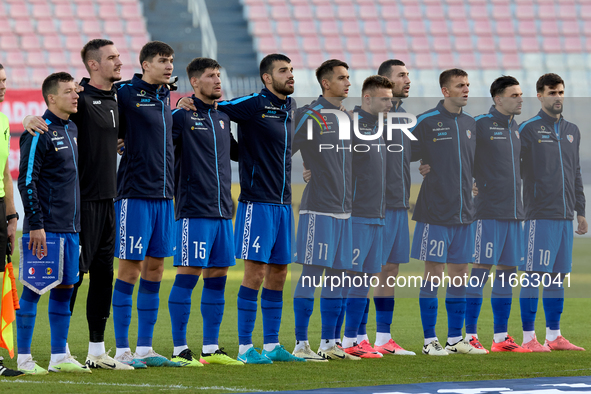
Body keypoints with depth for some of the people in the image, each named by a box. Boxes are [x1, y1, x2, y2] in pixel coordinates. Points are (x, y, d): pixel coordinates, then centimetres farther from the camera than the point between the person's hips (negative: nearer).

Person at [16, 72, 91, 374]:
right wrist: (36, 224, -18)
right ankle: (23, 358, -1)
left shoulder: (71, 130, 14)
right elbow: (26, 181, -15)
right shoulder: (40, 133, -11)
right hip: (45, 228, -8)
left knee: (65, 287, 9)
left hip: (69, 226, 8)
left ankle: (59, 356, 15)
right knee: (34, 287, -4)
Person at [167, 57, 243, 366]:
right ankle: (179, 349, -4)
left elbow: (236, 151, 31)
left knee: (217, 277, 8)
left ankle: (211, 348, 13)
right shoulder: (181, 116, -6)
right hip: (194, 210, -7)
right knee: (188, 275, -8)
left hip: (222, 210, 7)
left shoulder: (223, 118, 16)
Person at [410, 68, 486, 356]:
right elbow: (406, 158, -4)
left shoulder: (470, 124, 13)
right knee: (433, 273, -4)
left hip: (463, 212, 6)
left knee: (459, 274, 8)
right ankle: (429, 340, 1)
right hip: (435, 212, -6)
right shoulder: (426, 122, -6)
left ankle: (455, 339, 14)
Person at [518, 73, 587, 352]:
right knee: (533, 275, -7)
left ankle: (554, 336, 12)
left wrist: (580, 211, 19)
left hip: (565, 217, 6)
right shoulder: (529, 130, -2)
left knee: (557, 276, 8)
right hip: (539, 215, -6)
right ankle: (529, 337, -5)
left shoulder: (572, 131, 17)